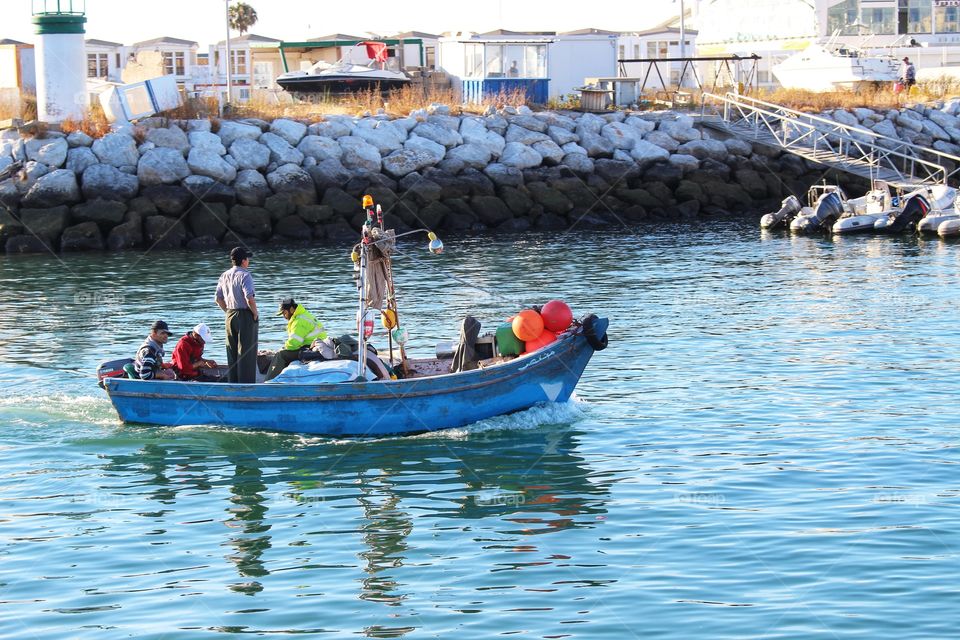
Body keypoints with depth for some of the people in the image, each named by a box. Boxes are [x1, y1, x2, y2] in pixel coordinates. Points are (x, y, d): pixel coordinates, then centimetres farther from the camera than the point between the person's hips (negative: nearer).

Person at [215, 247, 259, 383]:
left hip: (229, 316, 7)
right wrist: (255, 314, -10)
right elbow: (250, 299, -23)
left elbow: (218, 299, 12)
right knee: (246, 352, -2)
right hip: (245, 316, -7)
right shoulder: (244, 276, -14)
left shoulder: (224, 276, 9)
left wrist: (229, 312, 16)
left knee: (232, 351, 12)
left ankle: (232, 382, 15)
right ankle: (246, 383, -3)